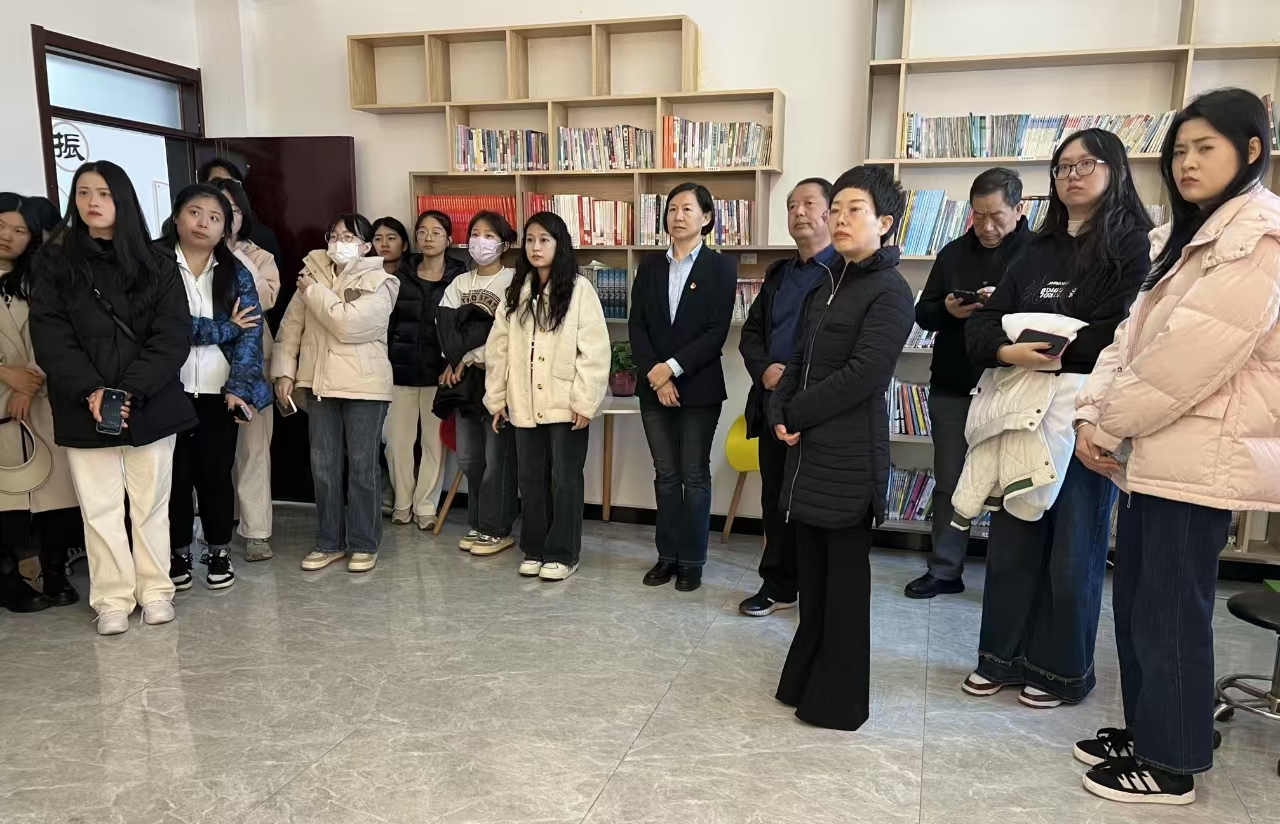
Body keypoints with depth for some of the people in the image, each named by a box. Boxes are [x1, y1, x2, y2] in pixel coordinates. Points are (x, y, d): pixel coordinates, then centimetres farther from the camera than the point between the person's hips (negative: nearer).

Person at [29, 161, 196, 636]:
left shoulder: (156, 264, 4)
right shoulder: (55, 262, 5)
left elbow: (173, 335, -4)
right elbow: (49, 335, -3)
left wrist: (130, 391, -14)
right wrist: (91, 391, -15)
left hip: (150, 405, 0)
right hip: (84, 409, 0)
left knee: (151, 502, 8)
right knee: (100, 507, 4)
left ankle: (155, 590, 19)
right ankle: (112, 599, 15)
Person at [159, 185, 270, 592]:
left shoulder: (236, 273, 6)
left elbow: (251, 331, -3)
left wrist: (239, 388, -14)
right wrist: (226, 328, -10)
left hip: (219, 393, 2)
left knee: (216, 474, 8)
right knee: (176, 475, 7)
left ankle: (219, 552, 23)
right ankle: (178, 553, 24)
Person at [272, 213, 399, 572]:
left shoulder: (378, 283, -5)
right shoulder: (313, 276, 10)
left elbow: (348, 324, -19)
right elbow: (291, 325, 10)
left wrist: (313, 291, -9)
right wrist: (285, 371, 2)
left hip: (364, 385, -4)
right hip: (319, 384, 5)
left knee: (363, 466, 3)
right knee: (323, 466, 9)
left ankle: (364, 544, 15)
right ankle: (330, 542, 22)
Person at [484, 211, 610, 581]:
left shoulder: (579, 289, -7)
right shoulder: (516, 291, 10)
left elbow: (594, 350, -11)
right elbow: (498, 347, 10)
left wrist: (584, 401, -14)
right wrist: (497, 398, 6)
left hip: (565, 404, -5)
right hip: (525, 405, 5)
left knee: (565, 479, 4)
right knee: (530, 479, 11)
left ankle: (562, 553, 15)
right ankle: (534, 550, 24)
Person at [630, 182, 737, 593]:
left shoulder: (721, 266, -2)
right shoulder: (650, 265, 8)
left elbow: (717, 331, -10)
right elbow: (637, 325, 2)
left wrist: (672, 368, -16)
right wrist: (655, 375, -10)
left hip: (698, 387, -3)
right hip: (654, 386, 3)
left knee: (695, 477, 4)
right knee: (665, 475, 10)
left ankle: (692, 561, 15)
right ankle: (667, 555, 20)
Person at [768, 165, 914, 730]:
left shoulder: (889, 292, -10)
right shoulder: (828, 287, 15)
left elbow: (862, 374, -19)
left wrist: (795, 415, -11)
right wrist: (779, 414, -3)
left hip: (850, 457, -7)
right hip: (810, 450, 8)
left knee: (845, 580, 4)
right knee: (811, 574, 15)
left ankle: (839, 701, 18)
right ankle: (806, 681, 30)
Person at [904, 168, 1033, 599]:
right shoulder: (954, 253, 8)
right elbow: (922, 313, 9)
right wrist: (947, 310, -12)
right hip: (952, 388, 4)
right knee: (949, 482, 11)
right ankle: (945, 570, 22)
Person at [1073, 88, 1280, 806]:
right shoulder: (1188, 236, 19)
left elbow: (1193, 351, -21)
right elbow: (1135, 332, 11)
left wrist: (1111, 424, -14)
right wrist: (1094, 411, -2)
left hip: (1203, 454, -9)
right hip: (1156, 448, 9)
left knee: (1172, 612, 0)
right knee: (1137, 601, 15)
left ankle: (1173, 763, 15)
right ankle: (1146, 730, 30)